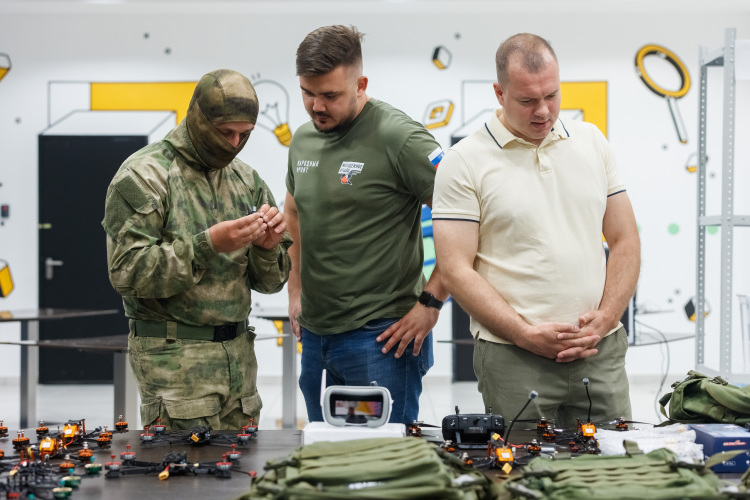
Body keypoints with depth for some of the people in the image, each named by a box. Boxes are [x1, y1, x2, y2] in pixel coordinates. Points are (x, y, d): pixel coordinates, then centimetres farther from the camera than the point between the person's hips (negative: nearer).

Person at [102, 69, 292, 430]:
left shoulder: (246, 180, 12)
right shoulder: (144, 175, -7)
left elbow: (269, 282, 13)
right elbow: (128, 271, -17)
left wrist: (268, 247, -9)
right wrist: (208, 244, -23)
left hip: (238, 354, 6)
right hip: (174, 356, -6)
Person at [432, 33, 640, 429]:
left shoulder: (591, 142, 11)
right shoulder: (464, 162, -3)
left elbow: (625, 242, 11)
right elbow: (456, 271, -7)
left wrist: (604, 320, -3)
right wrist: (527, 334, -15)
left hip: (600, 352, 4)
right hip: (513, 359, -3)